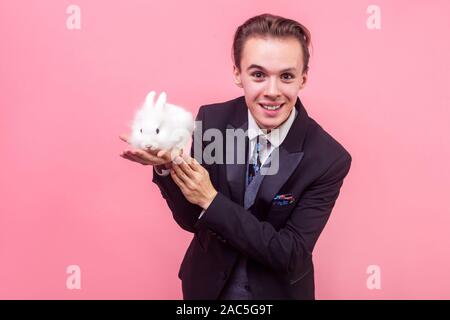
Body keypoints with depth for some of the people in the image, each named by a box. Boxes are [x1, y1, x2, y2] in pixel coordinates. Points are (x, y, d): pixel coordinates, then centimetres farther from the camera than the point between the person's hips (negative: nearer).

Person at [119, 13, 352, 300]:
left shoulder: (329, 158, -22)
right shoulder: (210, 120, -16)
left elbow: (291, 254, -21)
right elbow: (191, 220, -9)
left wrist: (212, 200, -29)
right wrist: (167, 168, -28)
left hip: (276, 291, -2)